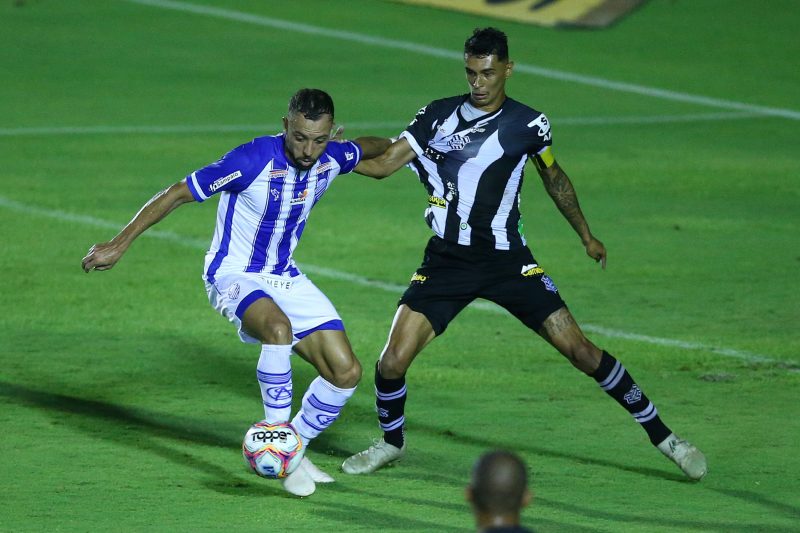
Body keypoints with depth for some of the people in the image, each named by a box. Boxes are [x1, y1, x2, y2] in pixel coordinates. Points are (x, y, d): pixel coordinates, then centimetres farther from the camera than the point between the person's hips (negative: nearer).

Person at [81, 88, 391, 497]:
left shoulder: (332, 160, -9)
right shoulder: (253, 160, -27)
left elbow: (367, 148, 19)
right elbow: (177, 194, -19)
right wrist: (119, 245, -18)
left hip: (284, 277, 7)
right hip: (234, 275, -7)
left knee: (346, 372, -3)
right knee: (279, 328, -38)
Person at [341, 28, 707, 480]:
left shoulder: (528, 124, -4)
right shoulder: (438, 116, 0)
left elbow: (555, 178, 14)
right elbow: (383, 165, -2)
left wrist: (586, 235, 22)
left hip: (507, 261, -1)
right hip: (446, 262, 2)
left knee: (578, 348, -7)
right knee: (392, 362, -10)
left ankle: (662, 435, 6)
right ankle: (391, 441, 21)